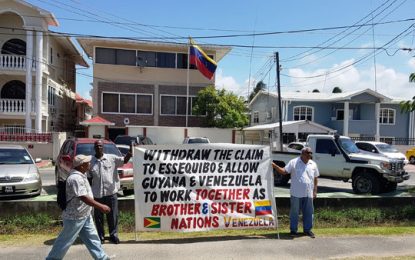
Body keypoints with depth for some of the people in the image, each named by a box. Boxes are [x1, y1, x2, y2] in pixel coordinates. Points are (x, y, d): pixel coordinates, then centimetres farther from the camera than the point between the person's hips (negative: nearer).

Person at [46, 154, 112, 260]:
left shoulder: (80, 175, 5)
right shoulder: (75, 178, -26)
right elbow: (84, 197, -30)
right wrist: (100, 206, -27)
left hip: (84, 215, 10)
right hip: (75, 217, -10)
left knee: (92, 238, 13)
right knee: (65, 240, 7)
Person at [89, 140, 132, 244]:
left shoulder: (112, 158, -1)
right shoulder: (91, 162, 2)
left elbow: (124, 160, -11)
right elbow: (89, 178, 7)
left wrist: (130, 153, -31)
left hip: (111, 192, -1)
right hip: (97, 194, 1)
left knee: (113, 215, 8)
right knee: (98, 216, 10)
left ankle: (113, 235, 23)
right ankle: (100, 236, 25)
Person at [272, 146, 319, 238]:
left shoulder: (313, 164, 10)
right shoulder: (293, 162, -3)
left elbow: (315, 178, 15)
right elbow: (284, 171, -7)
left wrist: (315, 191, 12)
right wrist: (275, 166, -22)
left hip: (308, 194, 4)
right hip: (296, 193, -3)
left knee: (308, 212, 11)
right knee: (294, 212, 4)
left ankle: (307, 229, 25)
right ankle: (293, 230, 16)